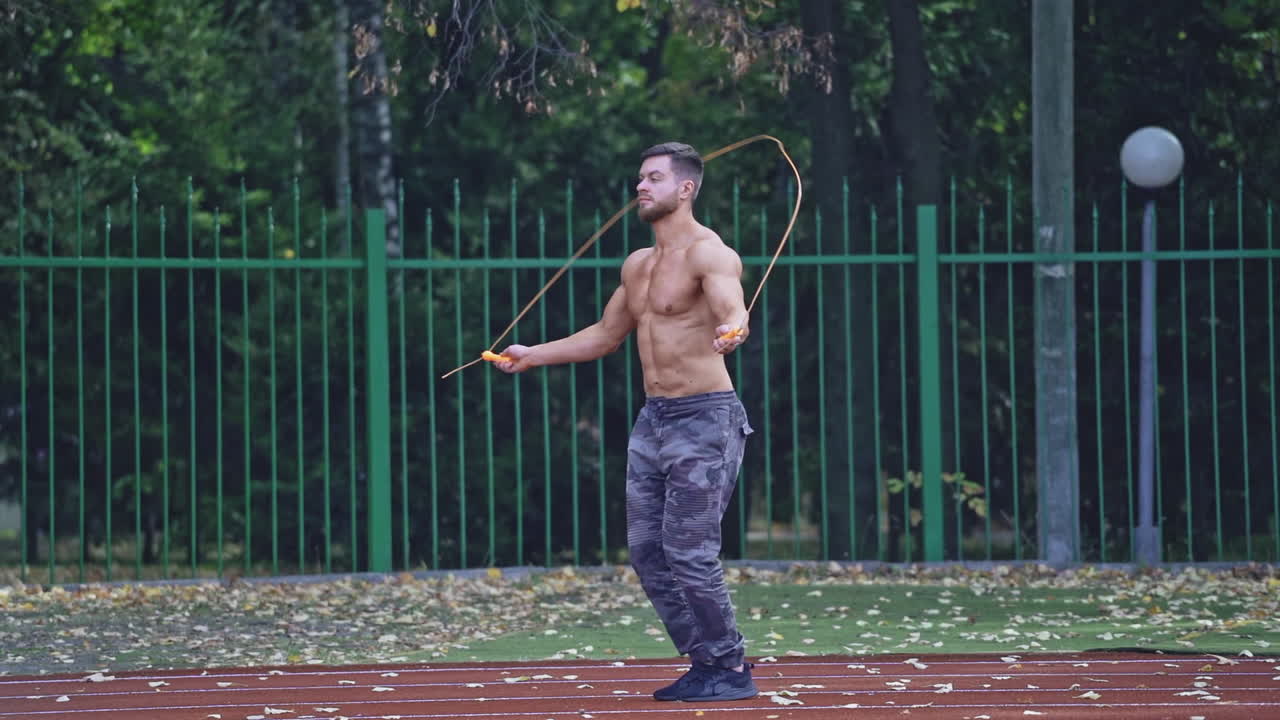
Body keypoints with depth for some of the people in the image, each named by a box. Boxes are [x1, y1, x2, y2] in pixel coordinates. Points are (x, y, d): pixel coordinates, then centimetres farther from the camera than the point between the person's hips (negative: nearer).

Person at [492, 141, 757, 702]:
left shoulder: (708, 254, -12)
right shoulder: (637, 266, 15)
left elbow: (732, 309, -33)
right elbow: (605, 336, 30)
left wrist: (730, 331, -56)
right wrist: (534, 356, 31)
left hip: (705, 419, -9)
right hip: (653, 421, 9)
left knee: (689, 555, -11)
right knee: (647, 551, 7)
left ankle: (732, 671, 0)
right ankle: (705, 663, 15)